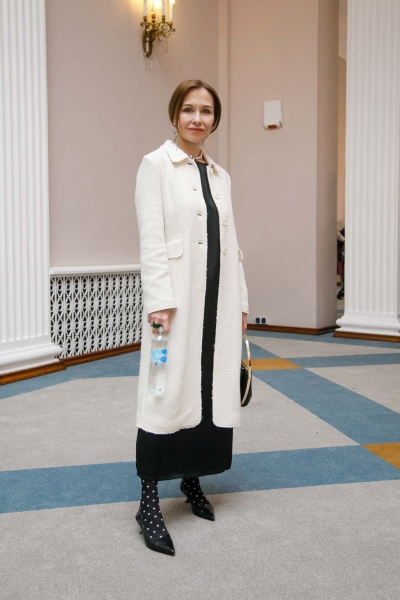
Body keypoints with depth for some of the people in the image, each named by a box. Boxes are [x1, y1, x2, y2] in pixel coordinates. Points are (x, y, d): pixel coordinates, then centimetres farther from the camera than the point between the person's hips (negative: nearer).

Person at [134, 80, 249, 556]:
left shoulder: (220, 175, 17)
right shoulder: (156, 165, -1)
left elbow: (230, 242, 16)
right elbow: (151, 239, -10)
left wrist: (240, 301, 12)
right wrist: (159, 301, -18)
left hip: (218, 298, 6)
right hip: (177, 296, -6)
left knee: (212, 390, 9)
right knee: (169, 393, -5)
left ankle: (192, 481, 26)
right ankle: (148, 502, 5)